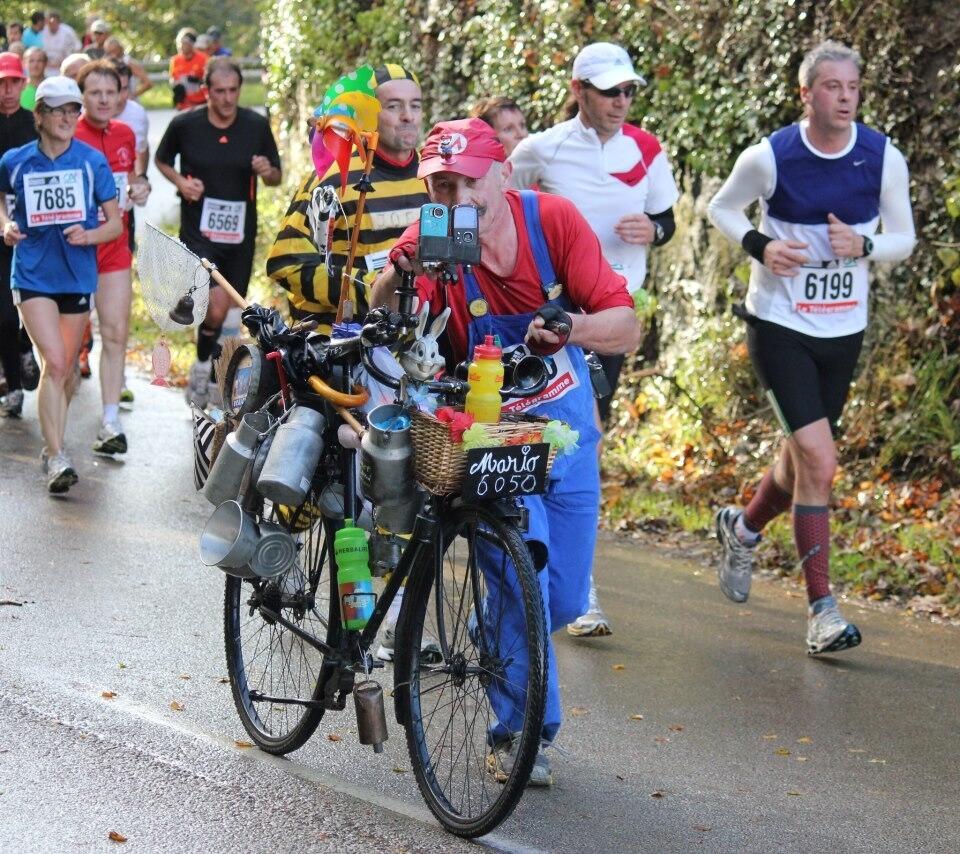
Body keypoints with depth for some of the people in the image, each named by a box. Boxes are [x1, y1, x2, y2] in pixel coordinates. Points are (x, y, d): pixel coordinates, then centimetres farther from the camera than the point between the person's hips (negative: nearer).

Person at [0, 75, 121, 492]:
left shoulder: (92, 161, -3)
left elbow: (115, 223, 1)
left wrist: (88, 235, -18)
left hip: (78, 276, 2)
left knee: (66, 368, 12)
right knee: (54, 362, -16)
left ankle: (53, 440, 33)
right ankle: (56, 457, -15)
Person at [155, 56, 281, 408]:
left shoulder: (257, 126, -1)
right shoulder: (185, 125, -6)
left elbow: (276, 177, 9)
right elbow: (161, 160, 12)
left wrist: (267, 172, -15)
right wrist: (180, 182, -8)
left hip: (240, 231, 3)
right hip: (199, 230, -3)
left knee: (227, 310, 11)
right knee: (216, 306, -19)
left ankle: (213, 379, 30)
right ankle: (203, 364, 6)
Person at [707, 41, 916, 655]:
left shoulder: (883, 159, -5)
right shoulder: (769, 158, -12)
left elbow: (904, 238, 4)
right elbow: (722, 207, 5)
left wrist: (863, 245, -17)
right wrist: (759, 246, -14)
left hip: (843, 332, 4)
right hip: (779, 326, -4)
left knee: (800, 464, 16)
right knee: (819, 462, -16)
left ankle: (744, 529, 49)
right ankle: (822, 608, -6)